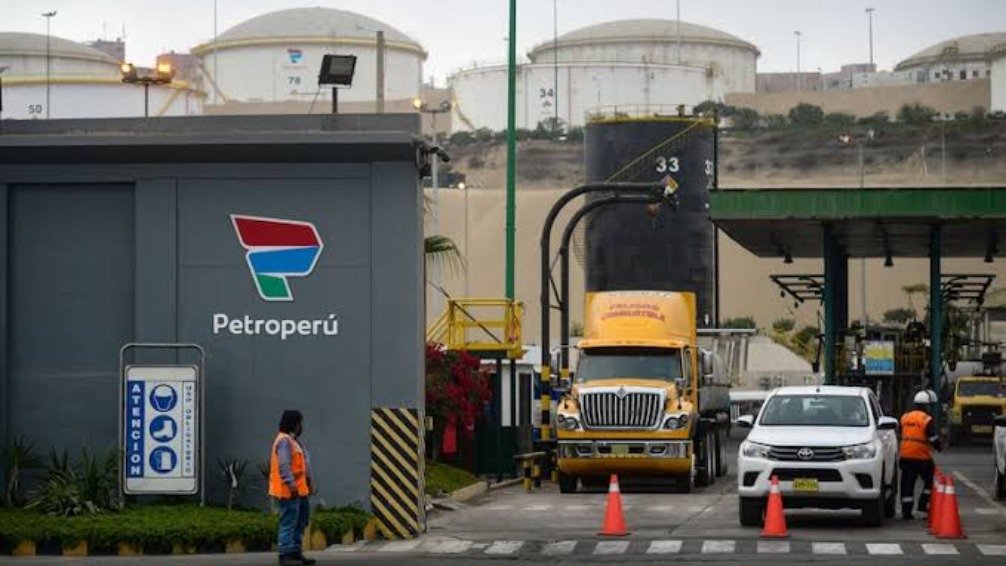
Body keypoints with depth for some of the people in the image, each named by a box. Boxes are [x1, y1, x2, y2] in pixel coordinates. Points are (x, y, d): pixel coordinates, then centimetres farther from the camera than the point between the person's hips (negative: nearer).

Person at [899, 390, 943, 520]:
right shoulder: (927, 421, -10)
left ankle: (906, 511, 3)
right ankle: (924, 505, 7)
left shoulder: (905, 418, 8)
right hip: (922, 458, -5)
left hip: (906, 456, 5)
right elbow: (934, 440, -10)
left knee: (907, 485, 6)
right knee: (930, 481, 14)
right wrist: (940, 447, 10)